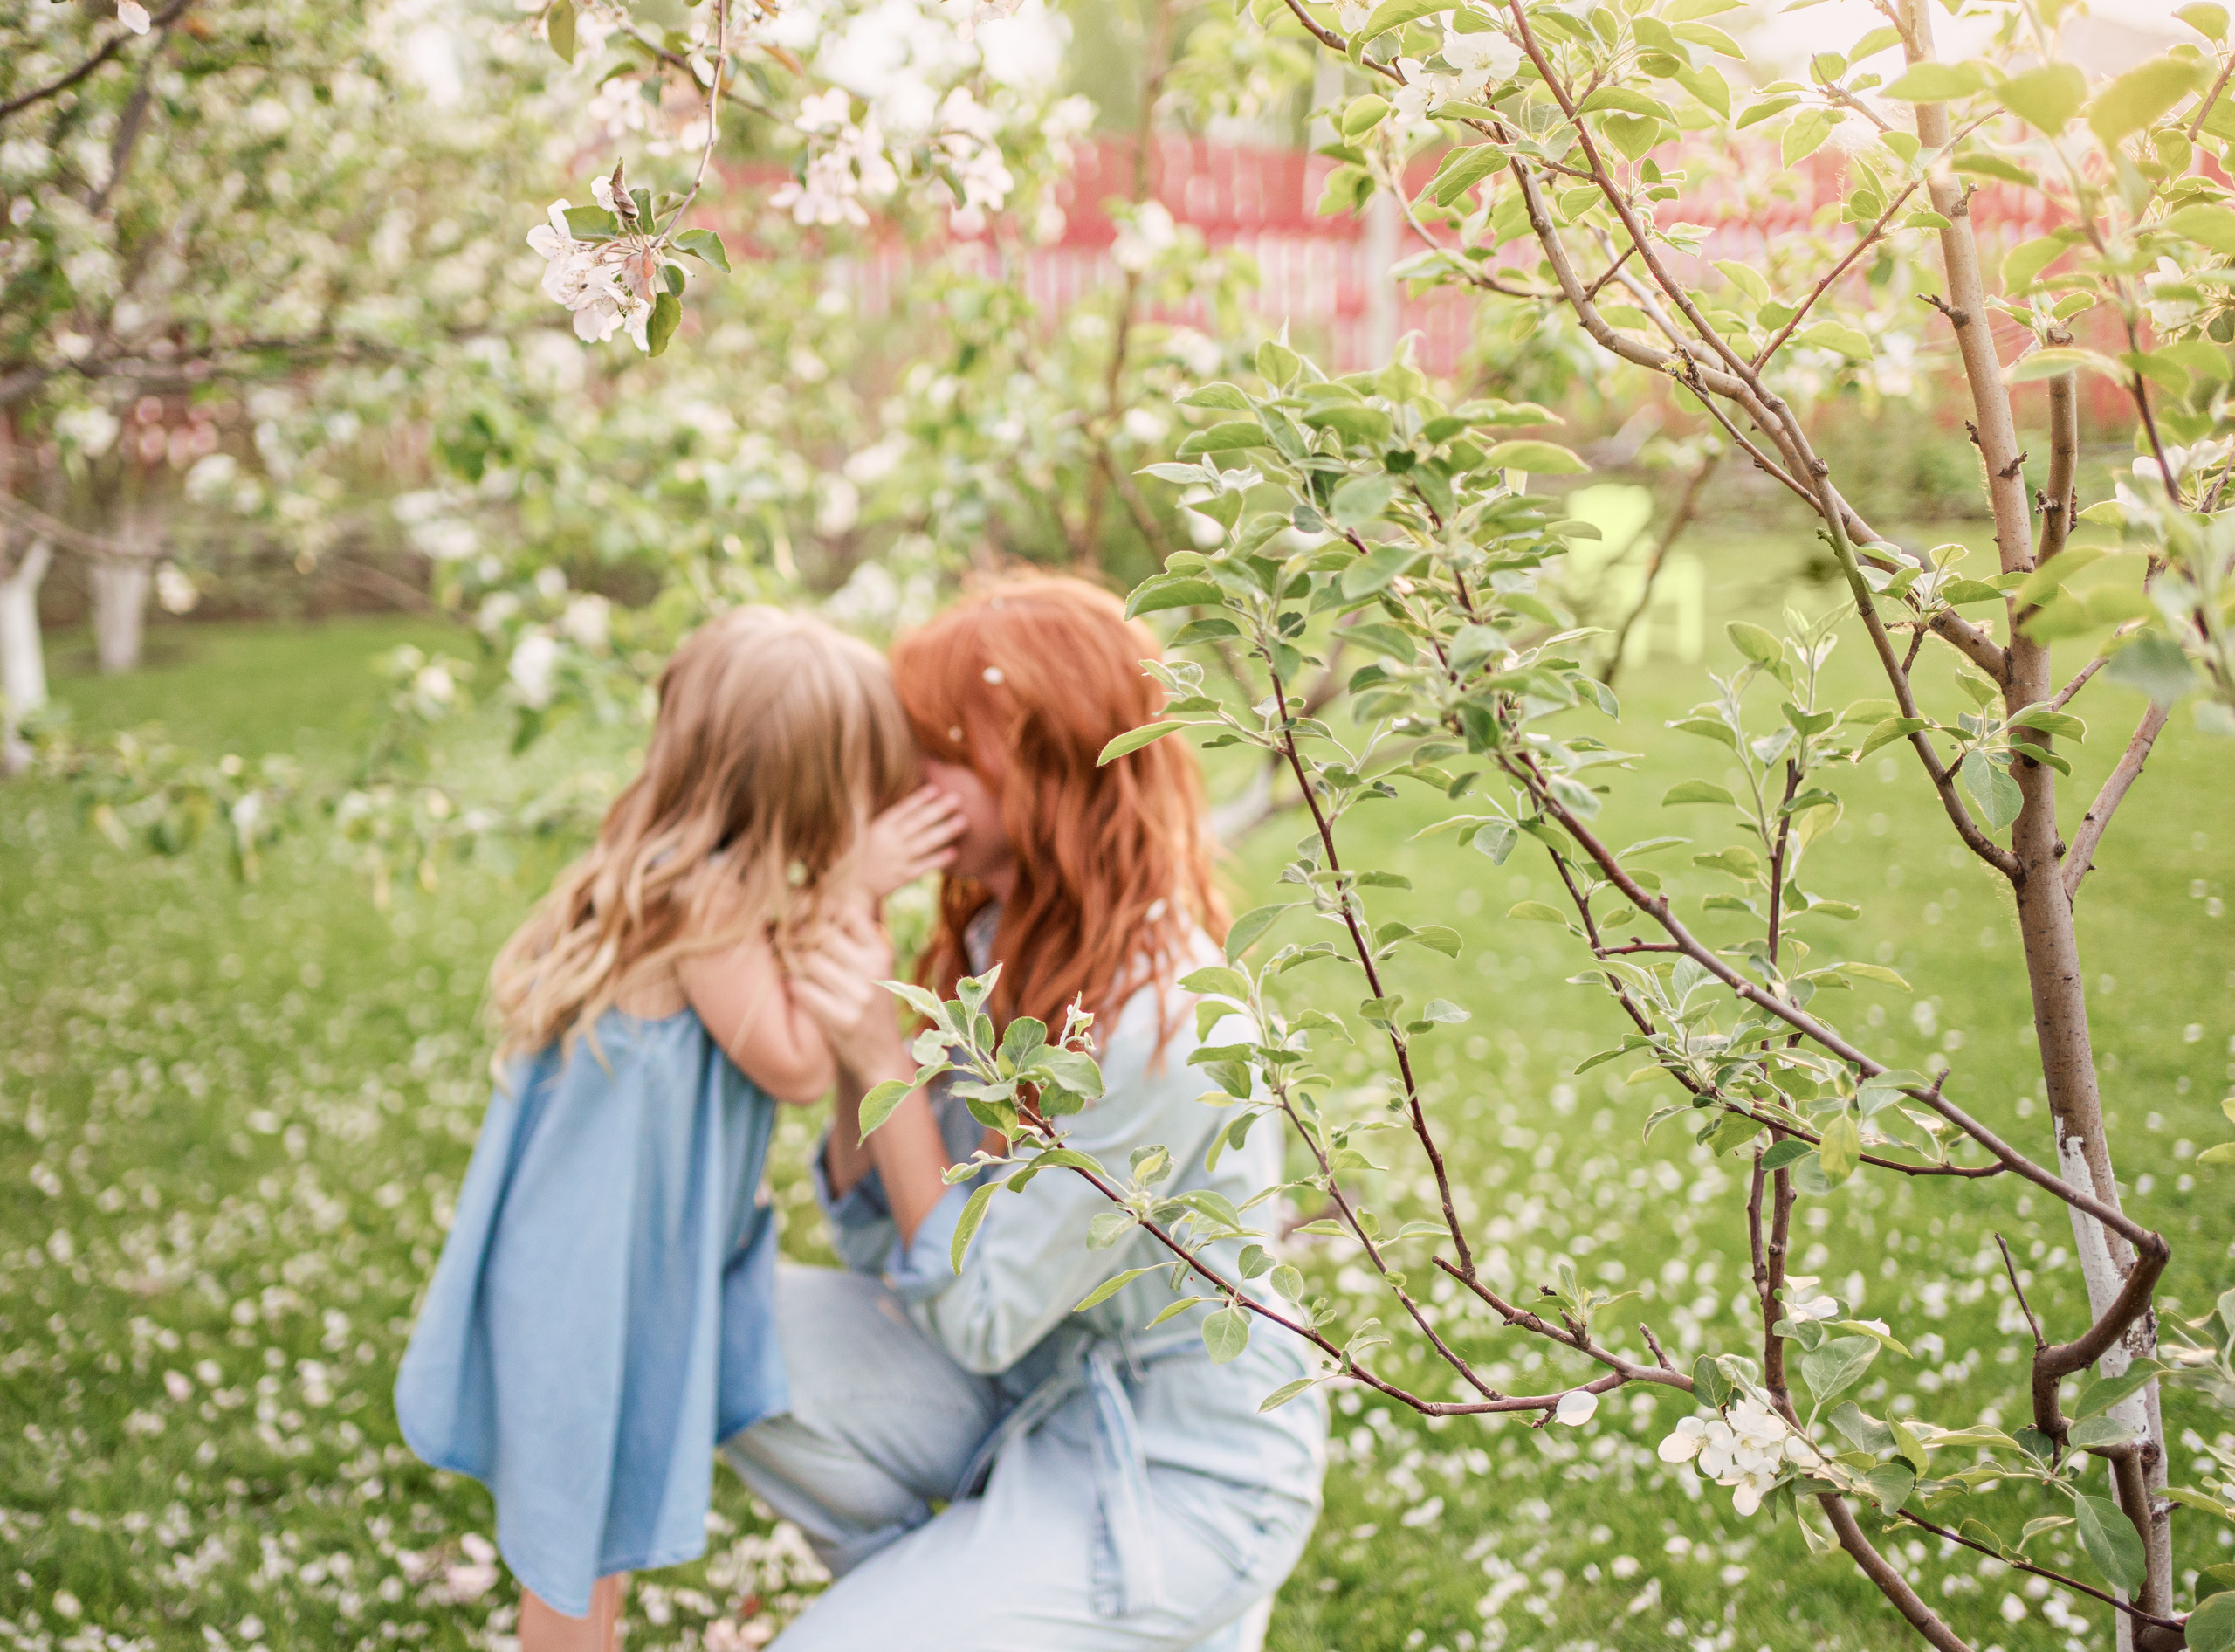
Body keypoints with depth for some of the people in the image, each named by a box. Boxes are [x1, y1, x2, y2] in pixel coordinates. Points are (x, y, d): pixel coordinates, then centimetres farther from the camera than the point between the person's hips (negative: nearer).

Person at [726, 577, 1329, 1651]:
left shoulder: (1150, 1021, -29)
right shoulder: (1005, 939, -3)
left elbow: (979, 1317, -23)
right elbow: (888, 1245, 0)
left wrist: (885, 1061, -26)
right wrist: (850, 1051, -15)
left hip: (1177, 1479, -7)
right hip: (1035, 1373, 8)